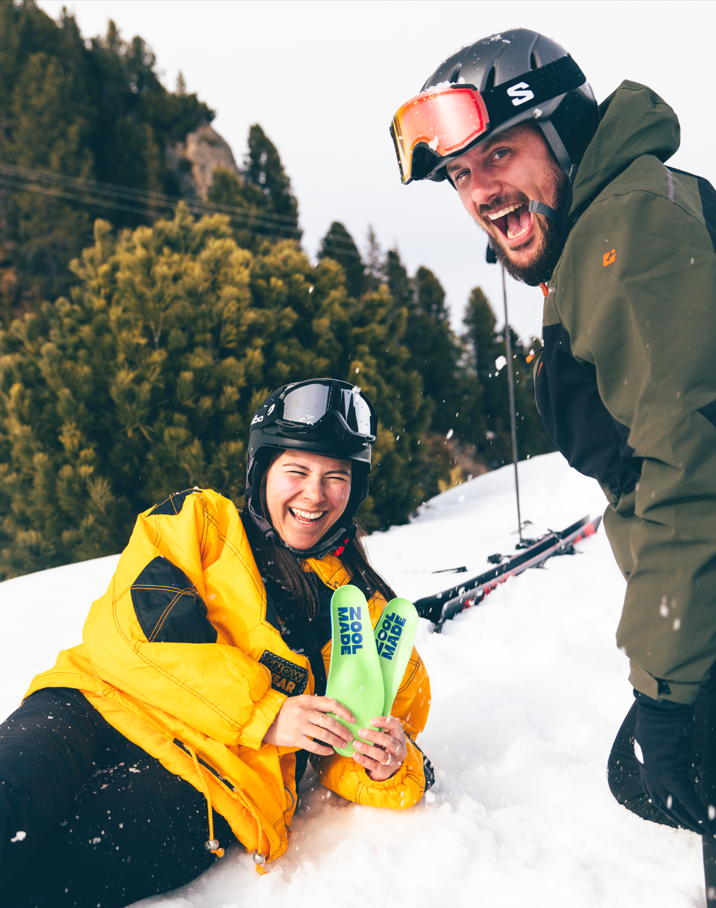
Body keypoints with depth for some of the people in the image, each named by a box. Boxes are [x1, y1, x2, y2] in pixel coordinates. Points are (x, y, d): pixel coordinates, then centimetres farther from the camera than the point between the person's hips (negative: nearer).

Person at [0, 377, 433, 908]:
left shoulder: (368, 610, 19)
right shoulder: (200, 521, 12)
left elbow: (340, 758, 21)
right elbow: (131, 628, -5)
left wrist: (388, 768, -5)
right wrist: (262, 712, -12)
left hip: (209, 795, 0)